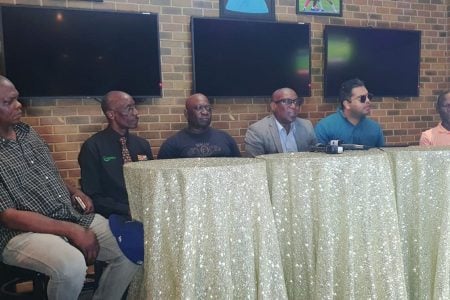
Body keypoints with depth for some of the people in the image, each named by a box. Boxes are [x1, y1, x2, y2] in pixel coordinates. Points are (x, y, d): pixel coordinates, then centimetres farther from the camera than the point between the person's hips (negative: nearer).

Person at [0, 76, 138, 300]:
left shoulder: (26, 131, 10)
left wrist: (74, 191, 4)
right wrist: (72, 231, -21)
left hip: (73, 217, 7)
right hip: (25, 232, -7)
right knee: (72, 265, -36)